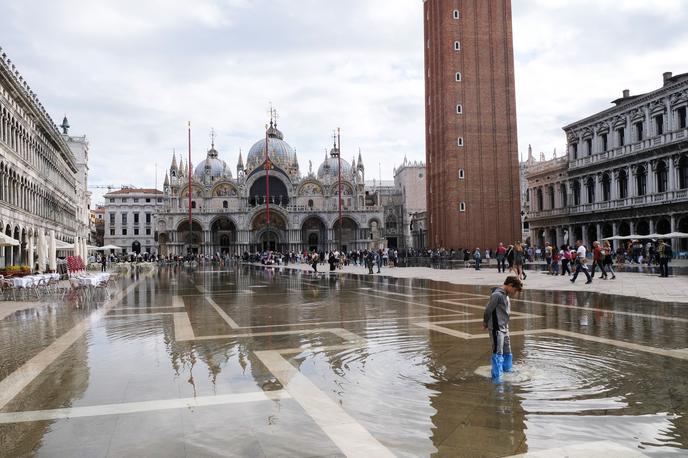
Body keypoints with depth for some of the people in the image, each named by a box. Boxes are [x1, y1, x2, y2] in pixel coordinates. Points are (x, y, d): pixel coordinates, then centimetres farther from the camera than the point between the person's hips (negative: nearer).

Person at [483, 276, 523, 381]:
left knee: (507, 353, 18)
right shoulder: (497, 295, -18)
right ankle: (497, 377, -2)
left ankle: (508, 371, 33)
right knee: (498, 353, -7)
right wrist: (485, 324, -1)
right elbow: (488, 310, -17)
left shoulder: (505, 295, 12)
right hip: (496, 329, -9)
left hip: (504, 328, 9)